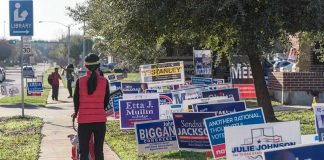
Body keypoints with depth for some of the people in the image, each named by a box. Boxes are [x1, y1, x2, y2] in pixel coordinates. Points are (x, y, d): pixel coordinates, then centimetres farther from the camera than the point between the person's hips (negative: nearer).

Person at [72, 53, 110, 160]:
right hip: (100, 120, 1)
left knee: (83, 151, 7)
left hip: (84, 120, -1)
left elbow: (76, 99, 2)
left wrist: (76, 113, 21)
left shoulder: (80, 81, -6)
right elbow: (106, 100, 6)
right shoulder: (104, 81, -4)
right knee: (99, 151, 9)